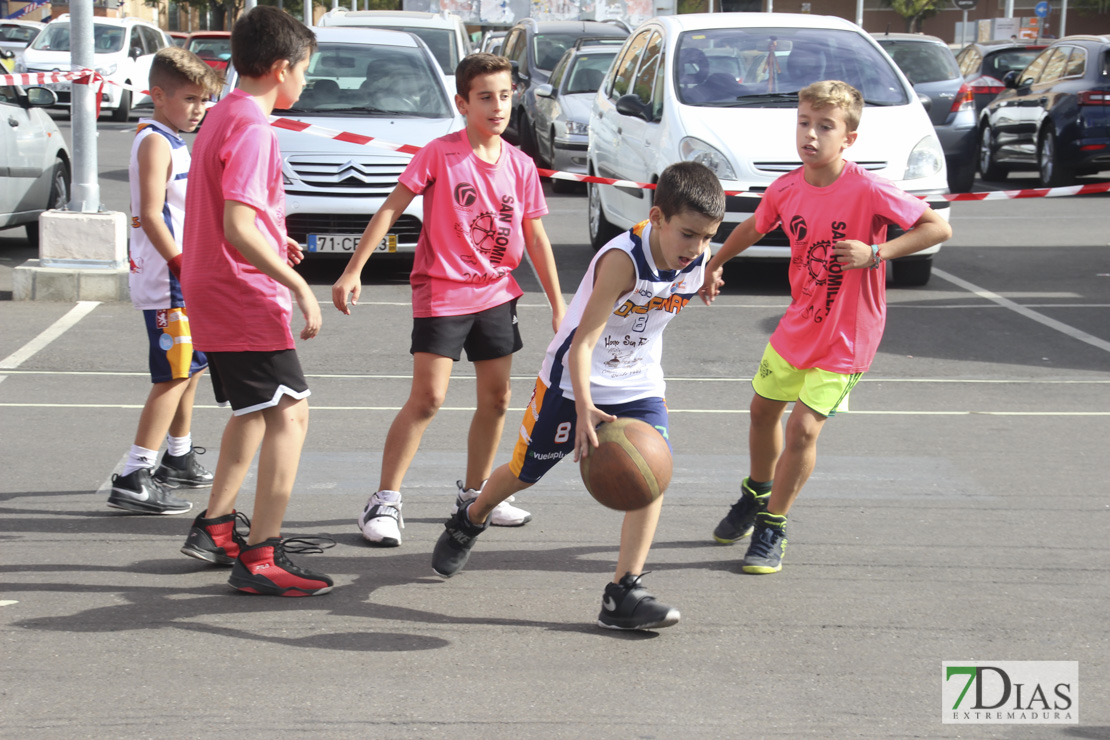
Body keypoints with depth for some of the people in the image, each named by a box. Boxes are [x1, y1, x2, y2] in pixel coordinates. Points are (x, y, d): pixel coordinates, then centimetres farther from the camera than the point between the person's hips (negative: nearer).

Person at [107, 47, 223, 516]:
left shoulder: (173, 143, 17)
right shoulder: (155, 143, -14)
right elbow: (151, 216, -22)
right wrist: (184, 266, -25)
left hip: (184, 280, 10)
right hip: (165, 282, -10)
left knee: (191, 368, 21)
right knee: (173, 375, -11)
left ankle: (179, 459, 35)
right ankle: (134, 479, -12)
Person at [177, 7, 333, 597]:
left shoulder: (221, 117, 14)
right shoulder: (252, 129, -17)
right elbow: (239, 226, -26)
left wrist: (275, 244, 19)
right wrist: (298, 285, -24)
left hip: (214, 295, 11)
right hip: (246, 300, -11)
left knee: (254, 410, 24)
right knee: (289, 414, -11)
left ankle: (214, 528, 30)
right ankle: (260, 559, -14)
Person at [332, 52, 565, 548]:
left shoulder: (520, 166, 3)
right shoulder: (440, 154, -11)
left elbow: (535, 237, 9)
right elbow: (390, 210, -10)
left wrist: (558, 305, 9)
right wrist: (353, 270, -16)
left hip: (496, 294, 5)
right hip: (441, 292, -5)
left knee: (496, 399, 11)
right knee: (427, 398, -11)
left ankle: (474, 493, 28)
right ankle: (385, 502, -5)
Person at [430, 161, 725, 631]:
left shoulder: (698, 261, -14)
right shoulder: (623, 259, -33)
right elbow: (581, 344, -37)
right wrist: (583, 409, -47)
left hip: (638, 386, 4)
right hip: (574, 379, -4)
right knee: (526, 473, 14)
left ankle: (623, 594, -16)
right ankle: (468, 523, 46)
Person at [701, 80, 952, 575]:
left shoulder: (867, 191, -24)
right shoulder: (786, 189, -8)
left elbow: (938, 228, -23)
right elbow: (754, 228, 15)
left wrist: (875, 252, -32)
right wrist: (714, 265, 24)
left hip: (846, 337, -6)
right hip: (797, 325, 6)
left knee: (804, 426, -13)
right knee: (763, 409, 19)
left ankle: (772, 529, 5)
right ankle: (756, 496, 47)